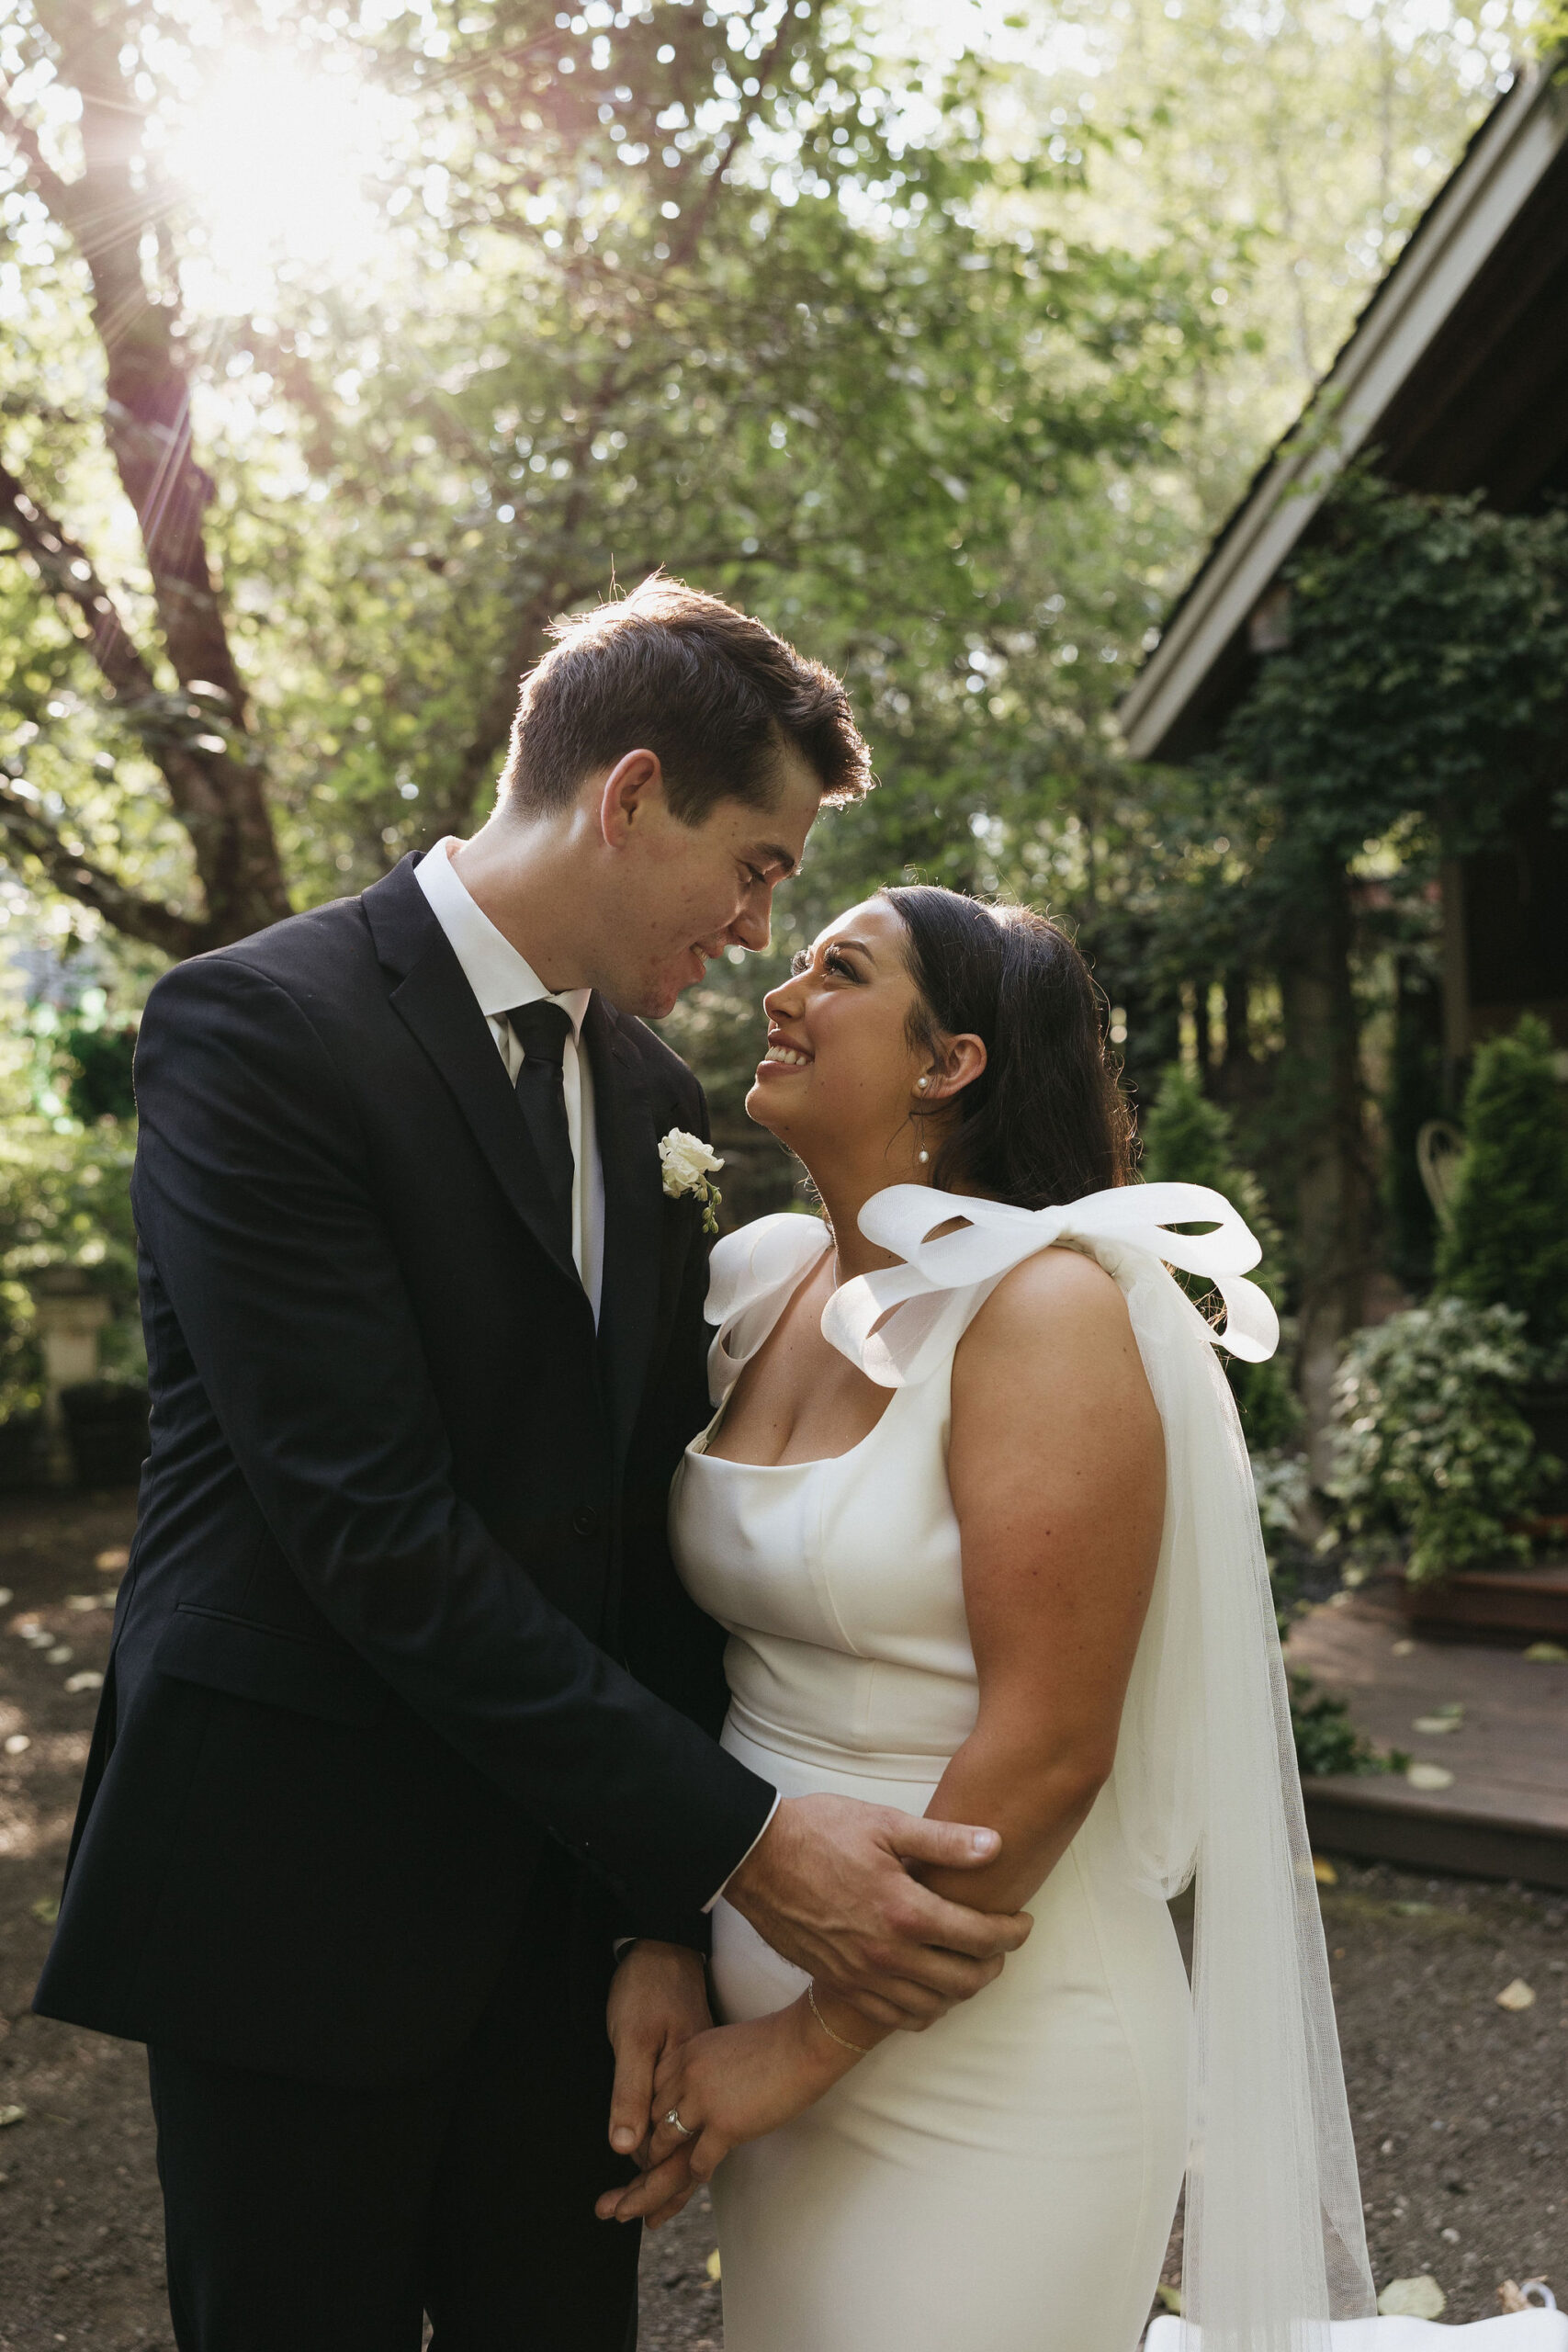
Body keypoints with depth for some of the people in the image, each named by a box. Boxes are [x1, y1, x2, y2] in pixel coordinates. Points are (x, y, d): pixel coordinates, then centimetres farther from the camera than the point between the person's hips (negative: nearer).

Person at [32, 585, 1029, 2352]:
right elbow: (373, 1527, -22)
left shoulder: (653, 1099, 7)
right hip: (302, 1897, -6)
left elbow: (653, 1512, 5)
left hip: (568, 1880, 6)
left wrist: (664, 1920, -3)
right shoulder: (259, 1028, -16)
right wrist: (732, 1846, -21)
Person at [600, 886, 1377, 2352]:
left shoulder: (1045, 1307, -18)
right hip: (760, 1993, 6)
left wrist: (815, 2038, -15)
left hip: (985, 2057, -6)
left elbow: (1046, 1749, -21)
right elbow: (718, 1640, 9)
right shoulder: (762, 1288, 3)